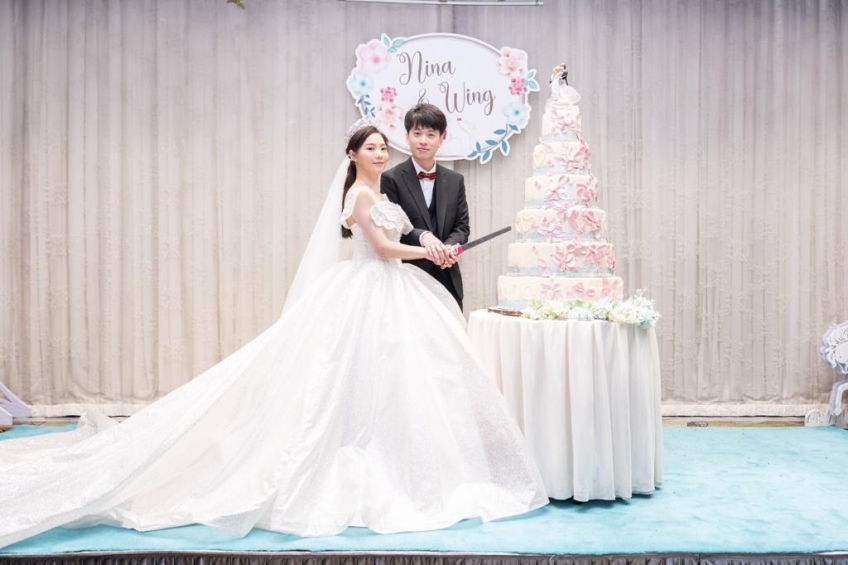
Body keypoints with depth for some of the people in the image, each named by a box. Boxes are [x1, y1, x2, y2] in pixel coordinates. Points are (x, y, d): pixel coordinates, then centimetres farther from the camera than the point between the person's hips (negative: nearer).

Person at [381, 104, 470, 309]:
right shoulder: (392, 179, -2)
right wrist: (422, 236, -26)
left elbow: (462, 226, 10)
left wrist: (449, 247, -12)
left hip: (448, 278, 4)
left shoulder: (455, 181, 12)